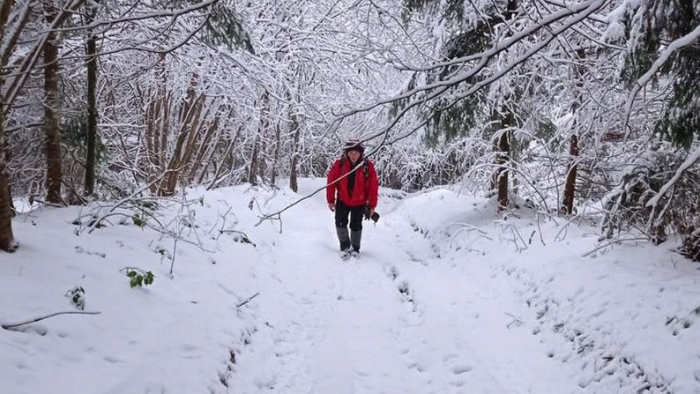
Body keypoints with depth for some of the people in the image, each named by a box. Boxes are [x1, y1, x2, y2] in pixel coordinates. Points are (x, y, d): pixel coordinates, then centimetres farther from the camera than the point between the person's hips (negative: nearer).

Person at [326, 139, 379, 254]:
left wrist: (372, 205, -9)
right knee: (340, 223, 1)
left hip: (359, 203, -1)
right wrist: (330, 200, -5)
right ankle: (345, 244, 22)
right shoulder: (339, 164, -15)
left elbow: (373, 187, -10)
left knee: (356, 226, 7)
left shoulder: (368, 166, -15)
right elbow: (331, 182, -7)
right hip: (342, 201, 1)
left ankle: (355, 248, 25)